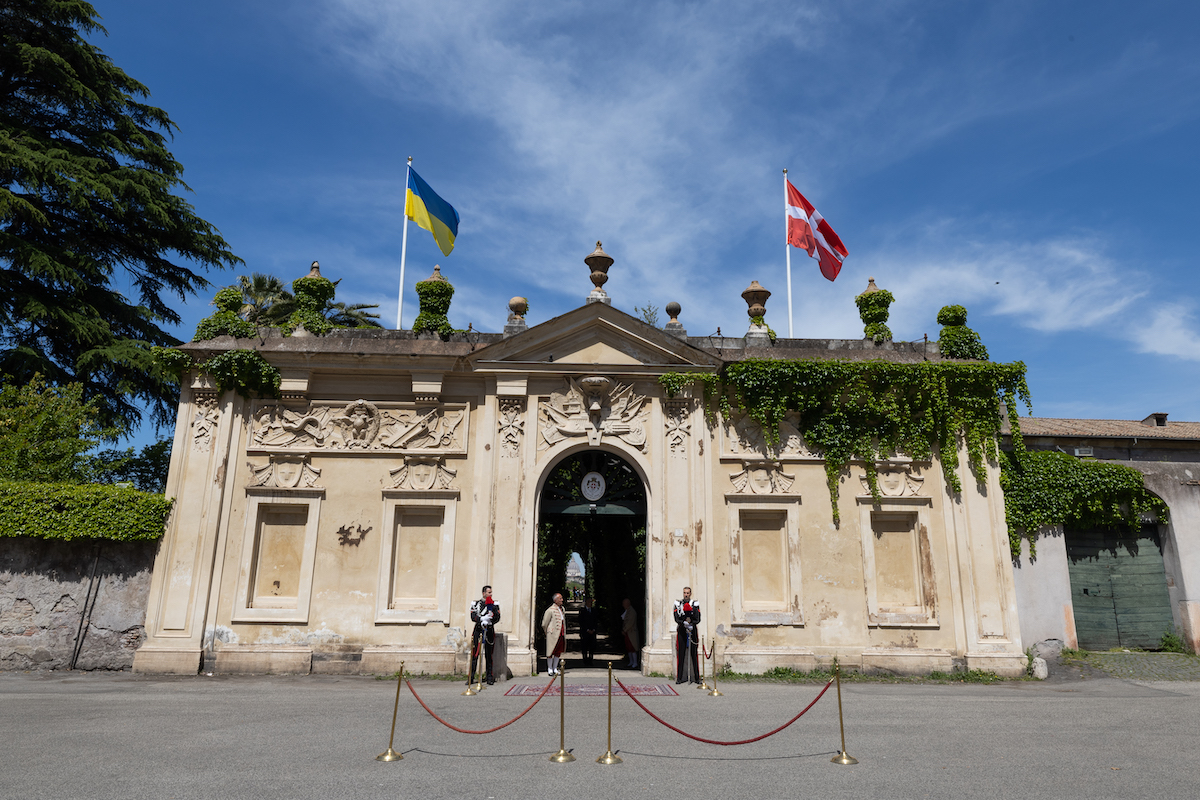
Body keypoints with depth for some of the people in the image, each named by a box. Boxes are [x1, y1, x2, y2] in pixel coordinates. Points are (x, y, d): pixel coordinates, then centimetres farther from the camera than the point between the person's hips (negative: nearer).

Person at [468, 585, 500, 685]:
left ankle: (490, 677, 10)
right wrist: (482, 619, -21)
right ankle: (471, 678, 3)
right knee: (474, 654, -2)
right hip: (478, 630, 0)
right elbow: (473, 617, -5)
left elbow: (497, 618, -1)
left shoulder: (494, 604, 8)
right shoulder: (476, 603, 6)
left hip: (489, 631, 0)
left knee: (488, 656, 3)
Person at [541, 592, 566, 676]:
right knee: (551, 651, 1)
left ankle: (555, 668, 21)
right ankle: (550, 669, 12)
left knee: (558, 652, 10)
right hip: (553, 634, -6)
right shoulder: (550, 610, -11)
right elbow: (544, 624, -3)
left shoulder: (562, 609, 11)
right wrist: (547, 633, 6)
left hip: (561, 634, 6)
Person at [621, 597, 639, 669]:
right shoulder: (626, 611, 13)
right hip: (626, 632, 9)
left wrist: (624, 630, -14)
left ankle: (635, 663, -5)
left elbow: (630, 623, -21)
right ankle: (631, 662, 20)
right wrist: (623, 630, 9)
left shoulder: (632, 612, -17)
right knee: (628, 647, 12)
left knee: (632, 647, -8)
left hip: (631, 632, -9)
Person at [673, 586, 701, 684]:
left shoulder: (695, 604, 5)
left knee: (694, 654, 1)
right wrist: (684, 623, -21)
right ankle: (680, 677, 4)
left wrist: (690, 624, -20)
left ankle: (696, 677, 7)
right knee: (681, 654, -1)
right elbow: (676, 619, -5)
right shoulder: (678, 604, 5)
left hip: (693, 631, 0)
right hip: (681, 632, 0)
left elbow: (698, 619, -3)